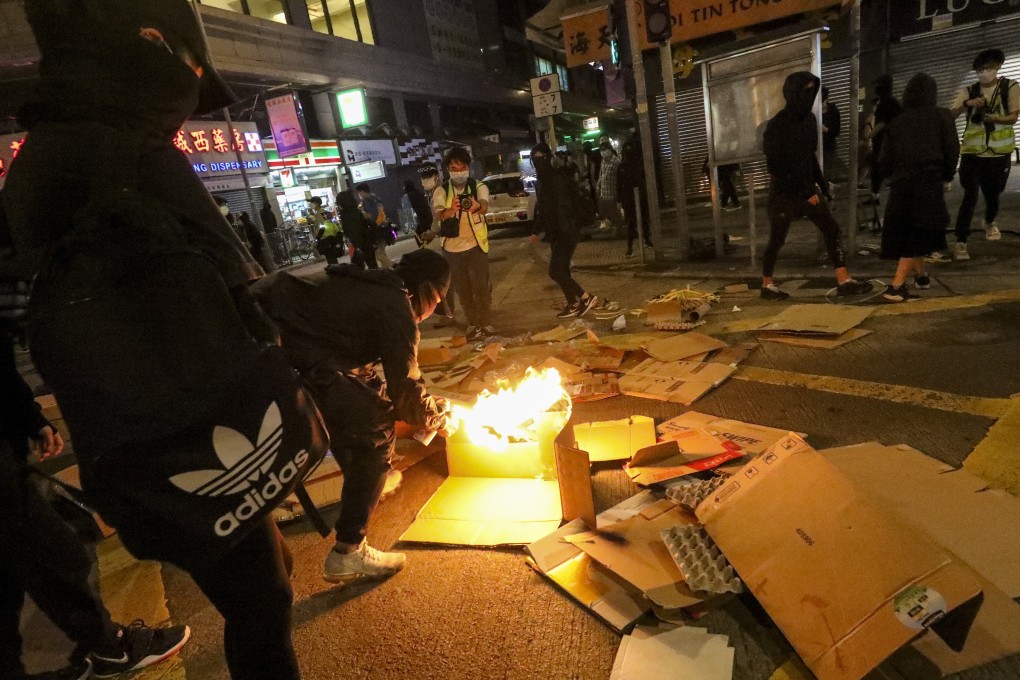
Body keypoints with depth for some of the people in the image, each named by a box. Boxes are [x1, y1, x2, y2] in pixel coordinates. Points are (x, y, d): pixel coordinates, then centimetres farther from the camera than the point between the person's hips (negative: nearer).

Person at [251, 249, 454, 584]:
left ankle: (367, 481, 50)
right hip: (293, 359, -10)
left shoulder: (369, 285, 20)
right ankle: (348, 553, 3)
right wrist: (435, 417, 19)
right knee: (375, 434, -3)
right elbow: (405, 389, -2)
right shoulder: (396, 309, -7)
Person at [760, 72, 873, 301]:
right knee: (777, 240, 2)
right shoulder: (777, 125, -14)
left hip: (808, 188, 7)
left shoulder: (809, 119, 6)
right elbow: (775, 166, -15)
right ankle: (767, 285, 17)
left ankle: (844, 282, 2)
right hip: (784, 193, -6)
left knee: (831, 229, 0)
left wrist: (820, 183, 13)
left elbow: (810, 155, 16)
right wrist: (804, 191, -15)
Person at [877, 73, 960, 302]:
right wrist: (946, 176, 18)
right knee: (918, 235, 1)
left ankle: (921, 275, 32)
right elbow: (952, 152, 1)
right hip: (928, 183, -3)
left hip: (900, 185, 3)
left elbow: (884, 160, 7)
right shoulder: (942, 117, 4)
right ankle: (896, 286, -11)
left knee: (907, 233, 16)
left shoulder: (897, 122, 9)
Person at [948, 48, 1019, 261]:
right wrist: (967, 104, -29)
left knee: (992, 194, 15)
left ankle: (990, 222, 47)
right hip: (972, 151, -1)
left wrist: (995, 118, -27)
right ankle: (960, 242, -12)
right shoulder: (968, 91, 2)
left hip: (999, 152, 1)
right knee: (970, 196, -13)